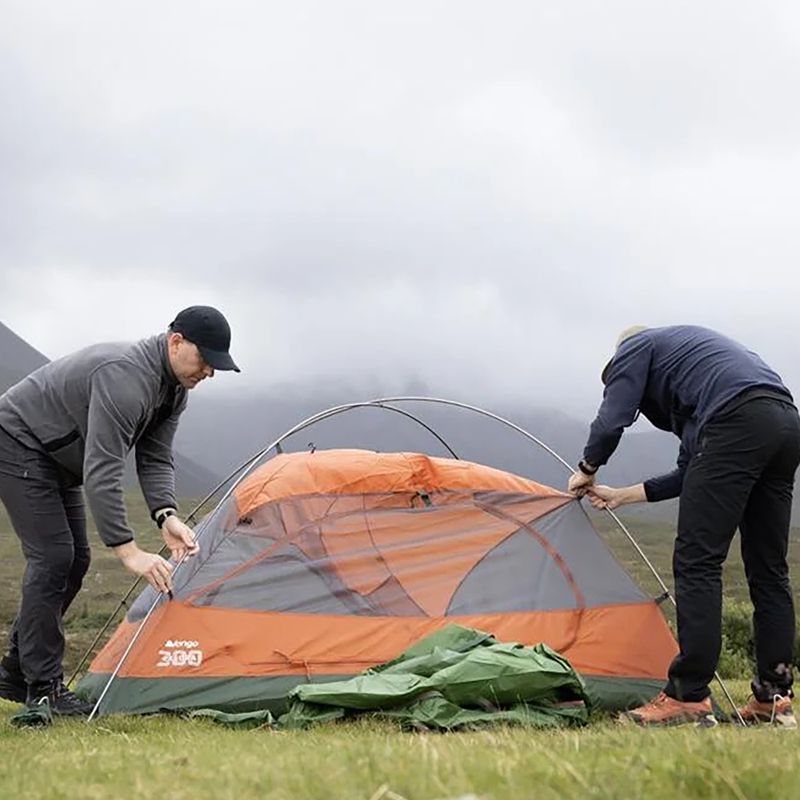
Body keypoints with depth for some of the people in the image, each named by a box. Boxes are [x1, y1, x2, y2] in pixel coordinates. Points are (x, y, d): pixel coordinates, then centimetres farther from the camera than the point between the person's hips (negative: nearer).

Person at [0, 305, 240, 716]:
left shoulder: (172, 389, -3)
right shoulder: (125, 377, -34)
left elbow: (154, 460, -2)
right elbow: (101, 471, -38)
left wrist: (166, 516, -21)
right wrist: (127, 550, -40)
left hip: (57, 456, 10)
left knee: (74, 559, 8)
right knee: (52, 556, -15)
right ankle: (43, 689, -8)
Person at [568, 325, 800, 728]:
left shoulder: (635, 347, 17)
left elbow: (610, 422, 4)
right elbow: (690, 473, 34)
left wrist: (586, 471, 24)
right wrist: (622, 495, 41)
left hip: (737, 422, -9)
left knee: (697, 561, -6)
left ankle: (687, 697, -9)